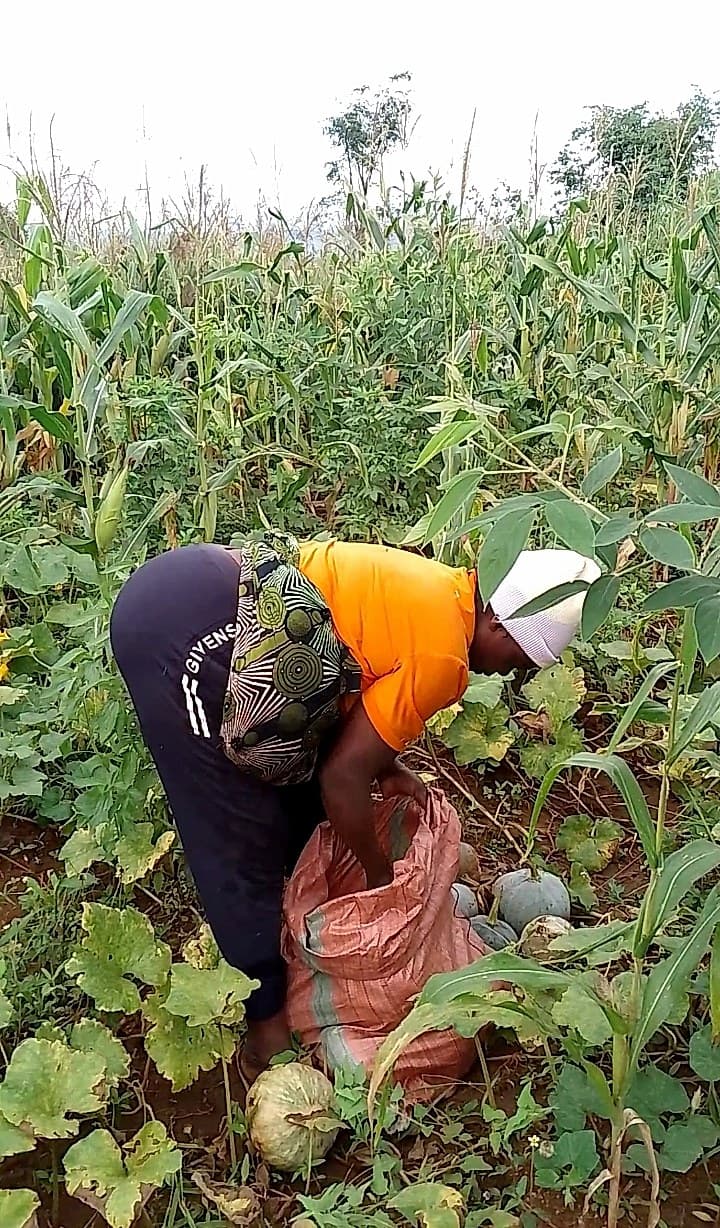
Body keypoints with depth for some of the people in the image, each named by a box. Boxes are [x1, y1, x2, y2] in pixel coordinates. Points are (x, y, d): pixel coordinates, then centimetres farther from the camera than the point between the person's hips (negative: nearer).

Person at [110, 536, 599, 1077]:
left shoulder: (440, 588, 13)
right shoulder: (442, 657, -12)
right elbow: (343, 776, -8)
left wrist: (385, 763, 13)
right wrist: (382, 875, 7)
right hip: (180, 629, -10)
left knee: (296, 768, 22)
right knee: (241, 839, 1)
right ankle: (268, 1024, 18)